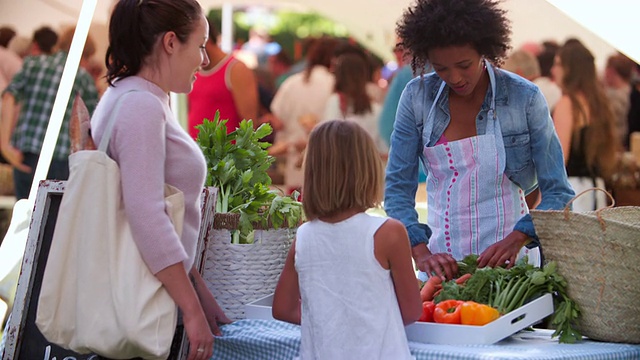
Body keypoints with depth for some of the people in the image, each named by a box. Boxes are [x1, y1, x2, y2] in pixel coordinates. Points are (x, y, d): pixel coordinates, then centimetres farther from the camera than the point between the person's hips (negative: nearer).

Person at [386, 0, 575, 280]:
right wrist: (420, 252, -15)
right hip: (443, 260, 2)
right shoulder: (417, 97, -1)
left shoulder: (524, 98, -6)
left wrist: (516, 240, -20)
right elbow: (398, 187, 0)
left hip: (508, 258, -2)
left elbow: (557, 193, -4)